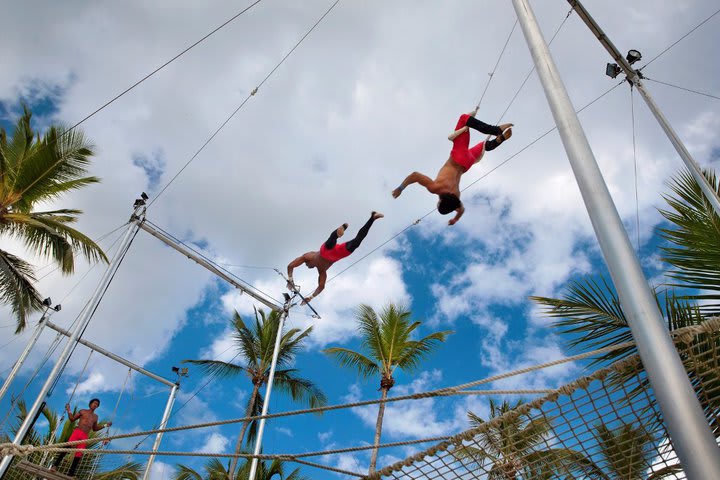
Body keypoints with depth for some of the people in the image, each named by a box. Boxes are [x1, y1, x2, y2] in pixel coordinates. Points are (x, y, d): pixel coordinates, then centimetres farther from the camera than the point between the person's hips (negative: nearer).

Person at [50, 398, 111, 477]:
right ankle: (55, 465, -23)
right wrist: (68, 410, 3)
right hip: (77, 431, -3)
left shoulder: (95, 417, 23)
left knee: (79, 454, -4)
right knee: (68, 446, -26)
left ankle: (70, 473, 0)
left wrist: (105, 425, 21)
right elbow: (72, 419, 13)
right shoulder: (83, 411, 15)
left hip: (85, 436, 3)